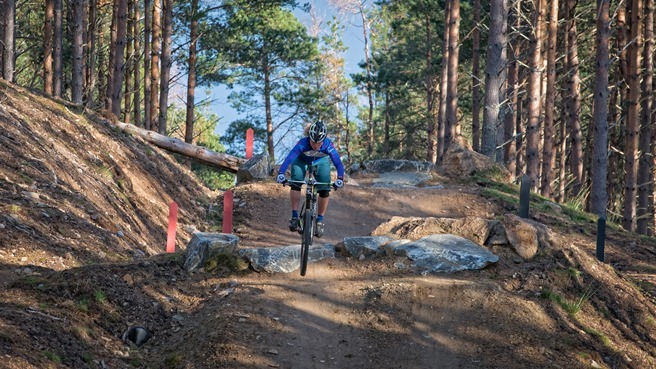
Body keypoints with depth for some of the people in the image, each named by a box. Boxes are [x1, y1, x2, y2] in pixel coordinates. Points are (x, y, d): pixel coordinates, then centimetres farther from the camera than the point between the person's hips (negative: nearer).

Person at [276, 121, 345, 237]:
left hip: (320, 162, 1)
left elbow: (338, 163, -40)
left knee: (325, 190, -13)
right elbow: (289, 158, -48)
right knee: (295, 184, -24)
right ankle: (294, 217, -17)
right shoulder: (303, 143, -39)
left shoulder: (327, 145, -35)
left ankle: (320, 221, 2)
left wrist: (340, 178, -56)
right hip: (301, 161, -1)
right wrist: (281, 173, -62)